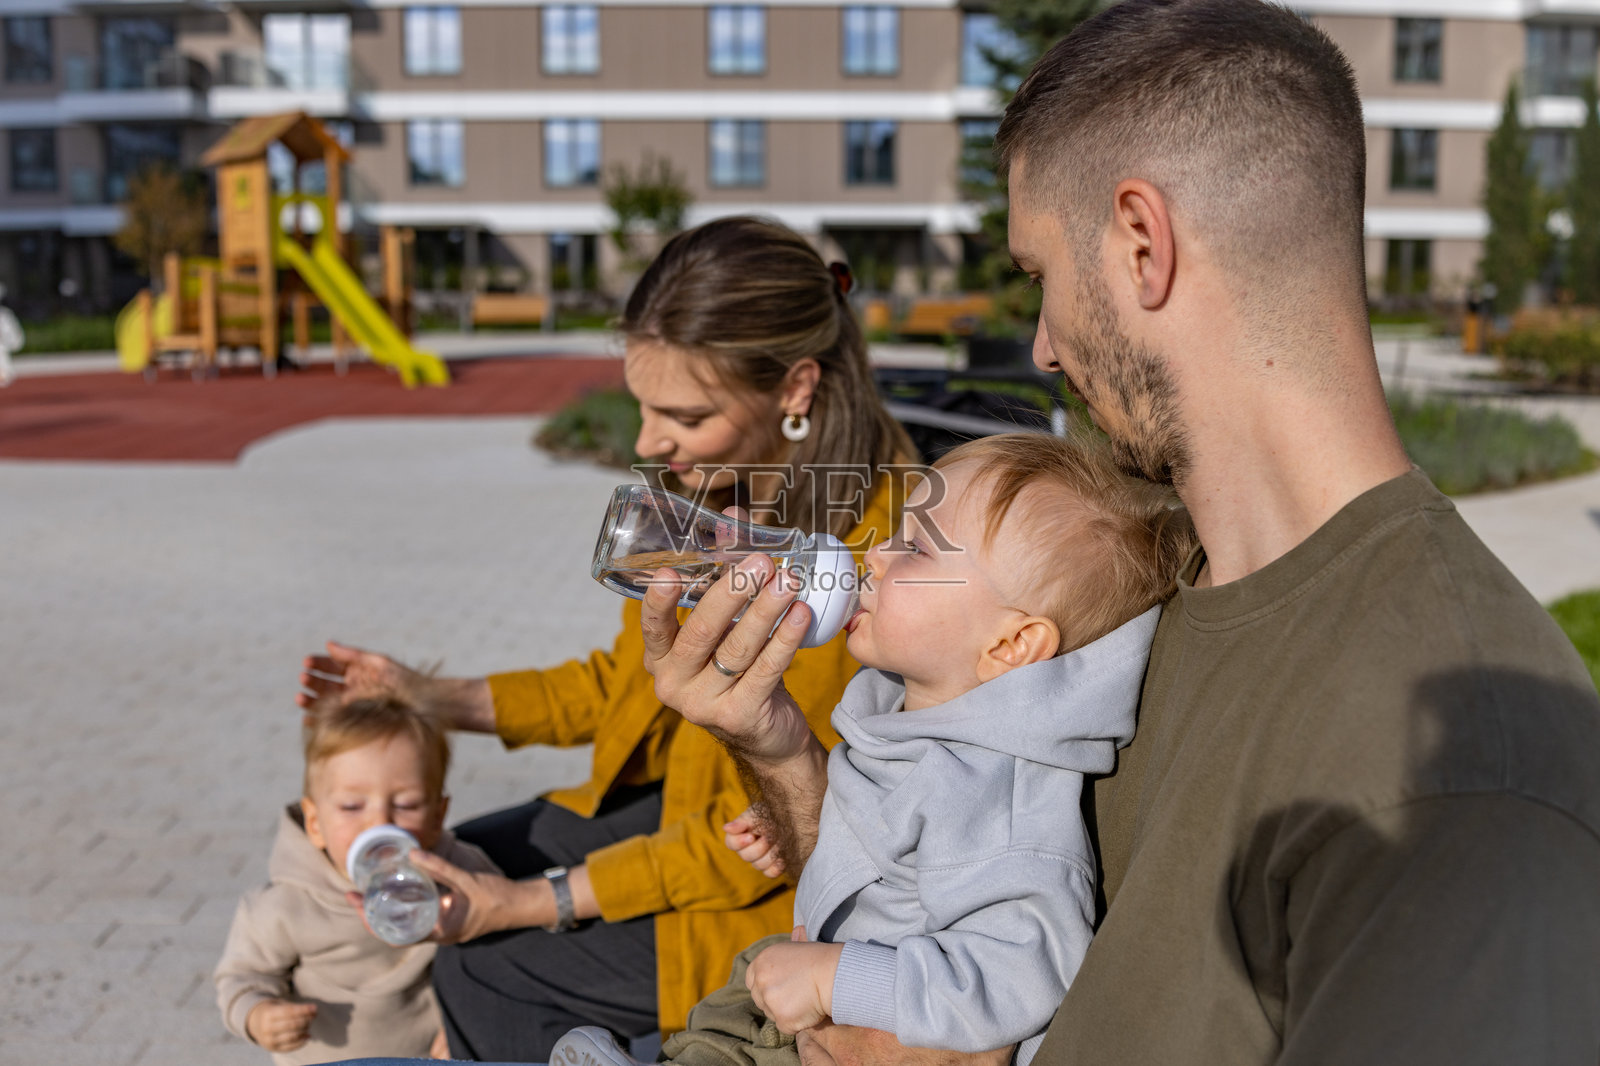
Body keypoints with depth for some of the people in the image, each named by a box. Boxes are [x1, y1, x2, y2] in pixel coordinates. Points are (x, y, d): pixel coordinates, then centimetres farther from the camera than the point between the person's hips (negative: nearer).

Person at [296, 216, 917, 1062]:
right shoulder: (713, 492, -5)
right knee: (431, 876, 8)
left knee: (479, 969, -10)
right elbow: (630, 680, 8)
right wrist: (429, 698, 2)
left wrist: (532, 903, -22)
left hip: (789, 887, -8)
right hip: (683, 800, 8)